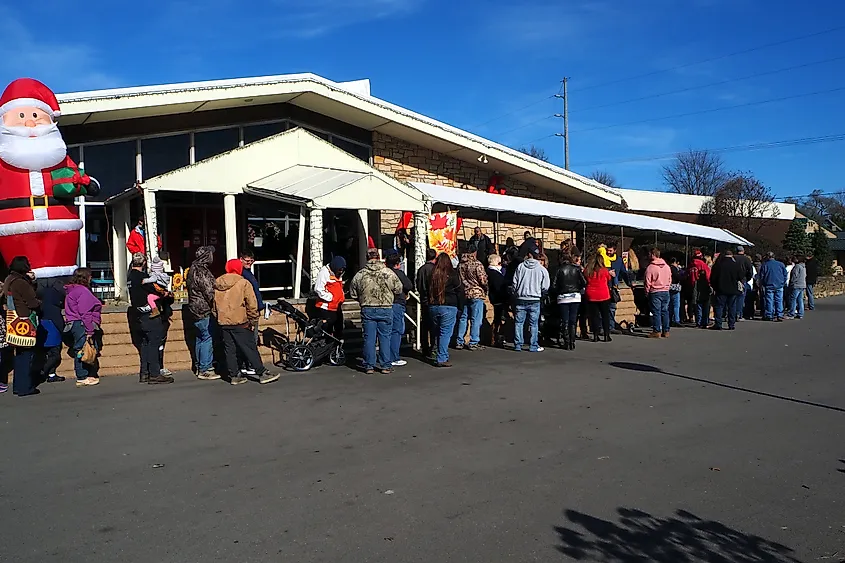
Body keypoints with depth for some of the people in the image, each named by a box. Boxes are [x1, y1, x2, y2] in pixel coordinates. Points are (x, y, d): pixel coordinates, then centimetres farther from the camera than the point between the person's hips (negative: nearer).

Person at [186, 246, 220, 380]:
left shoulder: (192, 269, 12)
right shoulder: (202, 272, -19)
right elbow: (210, 292, -19)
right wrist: (214, 305, -5)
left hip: (195, 309, 10)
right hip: (204, 310, -10)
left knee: (200, 338, 17)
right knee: (208, 338, -6)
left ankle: (199, 367, 25)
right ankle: (205, 370, -3)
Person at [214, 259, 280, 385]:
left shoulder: (217, 284, 9)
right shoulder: (243, 283, -8)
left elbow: (215, 304, 15)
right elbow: (252, 304, -10)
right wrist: (253, 321, -2)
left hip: (223, 322, 5)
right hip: (240, 322, -5)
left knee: (229, 350, 11)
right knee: (250, 349, -1)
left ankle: (234, 375, 14)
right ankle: (262, 374, 3)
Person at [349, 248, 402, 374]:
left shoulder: (360, 275, -2)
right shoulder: (388, 273, -6)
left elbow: (353, 293, 7)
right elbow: (399, 289, 1)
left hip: (367, 310, 1)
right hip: (386, 309, -1)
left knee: (369, 338, 7)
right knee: (385, 337, 6)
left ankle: (369, 366, 10)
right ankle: (385, 366, 9)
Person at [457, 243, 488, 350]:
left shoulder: (460, 265, 6)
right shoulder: (477, 264, -12)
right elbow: (483, 280, -13)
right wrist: (485, 289, 5)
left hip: (464, 294, 6)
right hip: (476, 294, -6)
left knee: (463, 318, 11)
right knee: (476, 319, 0)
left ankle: (460, 342, 14)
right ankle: (473, 343, 1)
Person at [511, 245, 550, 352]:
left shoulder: (521, 266, -3)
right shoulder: (542, 269, -4)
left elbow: (514, 282, 1)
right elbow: (545, 287, -1)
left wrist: (516, 294, 16)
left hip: (520, 299, 1)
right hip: (534, 300, -1)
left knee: (519, 322, 8)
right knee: (534, 324, 6)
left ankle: (518, 345, 9)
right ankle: (533, 346, 8)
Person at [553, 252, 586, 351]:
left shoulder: (559, 270, -3)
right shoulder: (577, 269, 1)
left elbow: (555, 286, -6)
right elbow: (584, 283, -1)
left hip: (563, 297, -1)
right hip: (575, 297, 1)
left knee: (565, 321, 4)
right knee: (573, 320, 7)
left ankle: (566, 343, 2)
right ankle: (572, 342, 5)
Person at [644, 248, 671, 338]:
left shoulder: (650, 267, -12)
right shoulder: (667, 266, 6)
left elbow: (647, 282, -8)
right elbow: (670, 280, 14)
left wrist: (647, 291, 5)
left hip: (655, 292, -5)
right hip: (666, 292, 5)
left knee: (656, 312, -2)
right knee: (665, 311, 9)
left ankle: (657, 331, -1)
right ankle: (666, 331, 12)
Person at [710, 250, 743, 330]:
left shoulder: (718, 264, -4)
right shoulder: (737, 264, -3)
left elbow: (712, 278, 2)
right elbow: (741, 277, 2)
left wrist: (714, 287, 12)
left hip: (721, 290, -1)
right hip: (733, 290, 1)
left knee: (719, 306, 3)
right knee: (732, 307, 8)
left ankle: (718, 324, -1)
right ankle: (731, 324, 8)